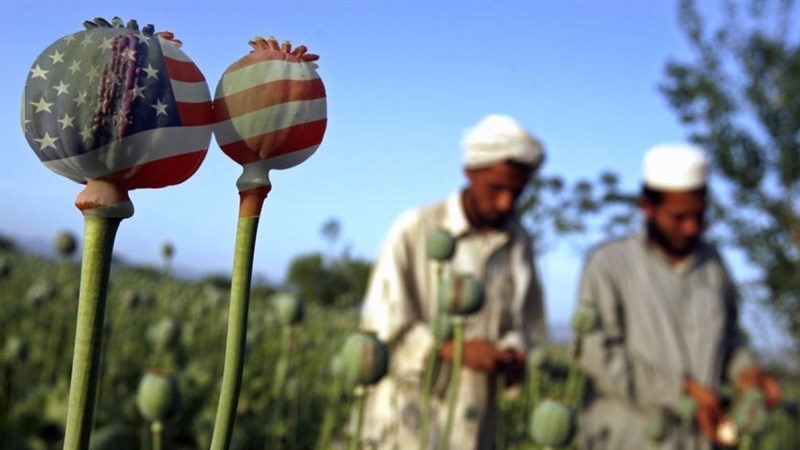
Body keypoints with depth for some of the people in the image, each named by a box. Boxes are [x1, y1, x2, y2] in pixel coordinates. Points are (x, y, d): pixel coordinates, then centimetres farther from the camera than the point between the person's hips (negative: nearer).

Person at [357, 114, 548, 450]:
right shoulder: (415, 230, -6)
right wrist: (458, 350, -18)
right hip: (409, 417, -4)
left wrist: (515, 353, -7)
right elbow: (381, 325, -9)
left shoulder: (518, 243, 6)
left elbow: (527, 325, 16)